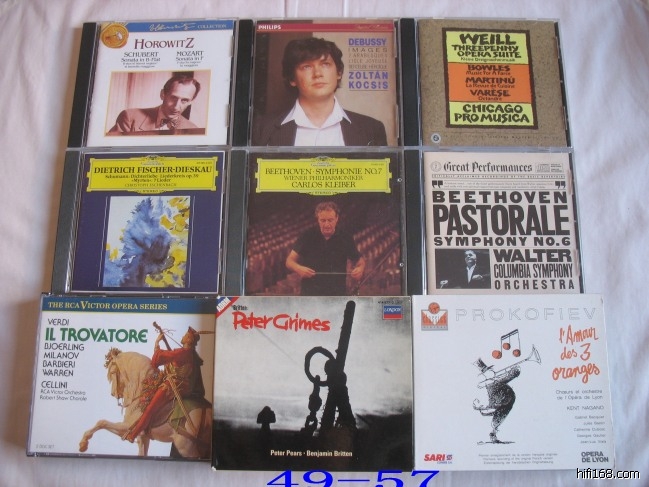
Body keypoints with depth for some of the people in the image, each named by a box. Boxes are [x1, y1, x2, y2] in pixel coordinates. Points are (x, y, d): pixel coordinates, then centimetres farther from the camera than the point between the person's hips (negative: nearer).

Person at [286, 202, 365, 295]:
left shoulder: (346, 239, -3)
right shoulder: (308, 236, -4)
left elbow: (360, 260, 8)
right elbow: (289, 261, -1)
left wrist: (360, 269, -16)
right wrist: (298, 268, -24)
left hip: (337, 295, 1)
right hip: (310, 295, -1)